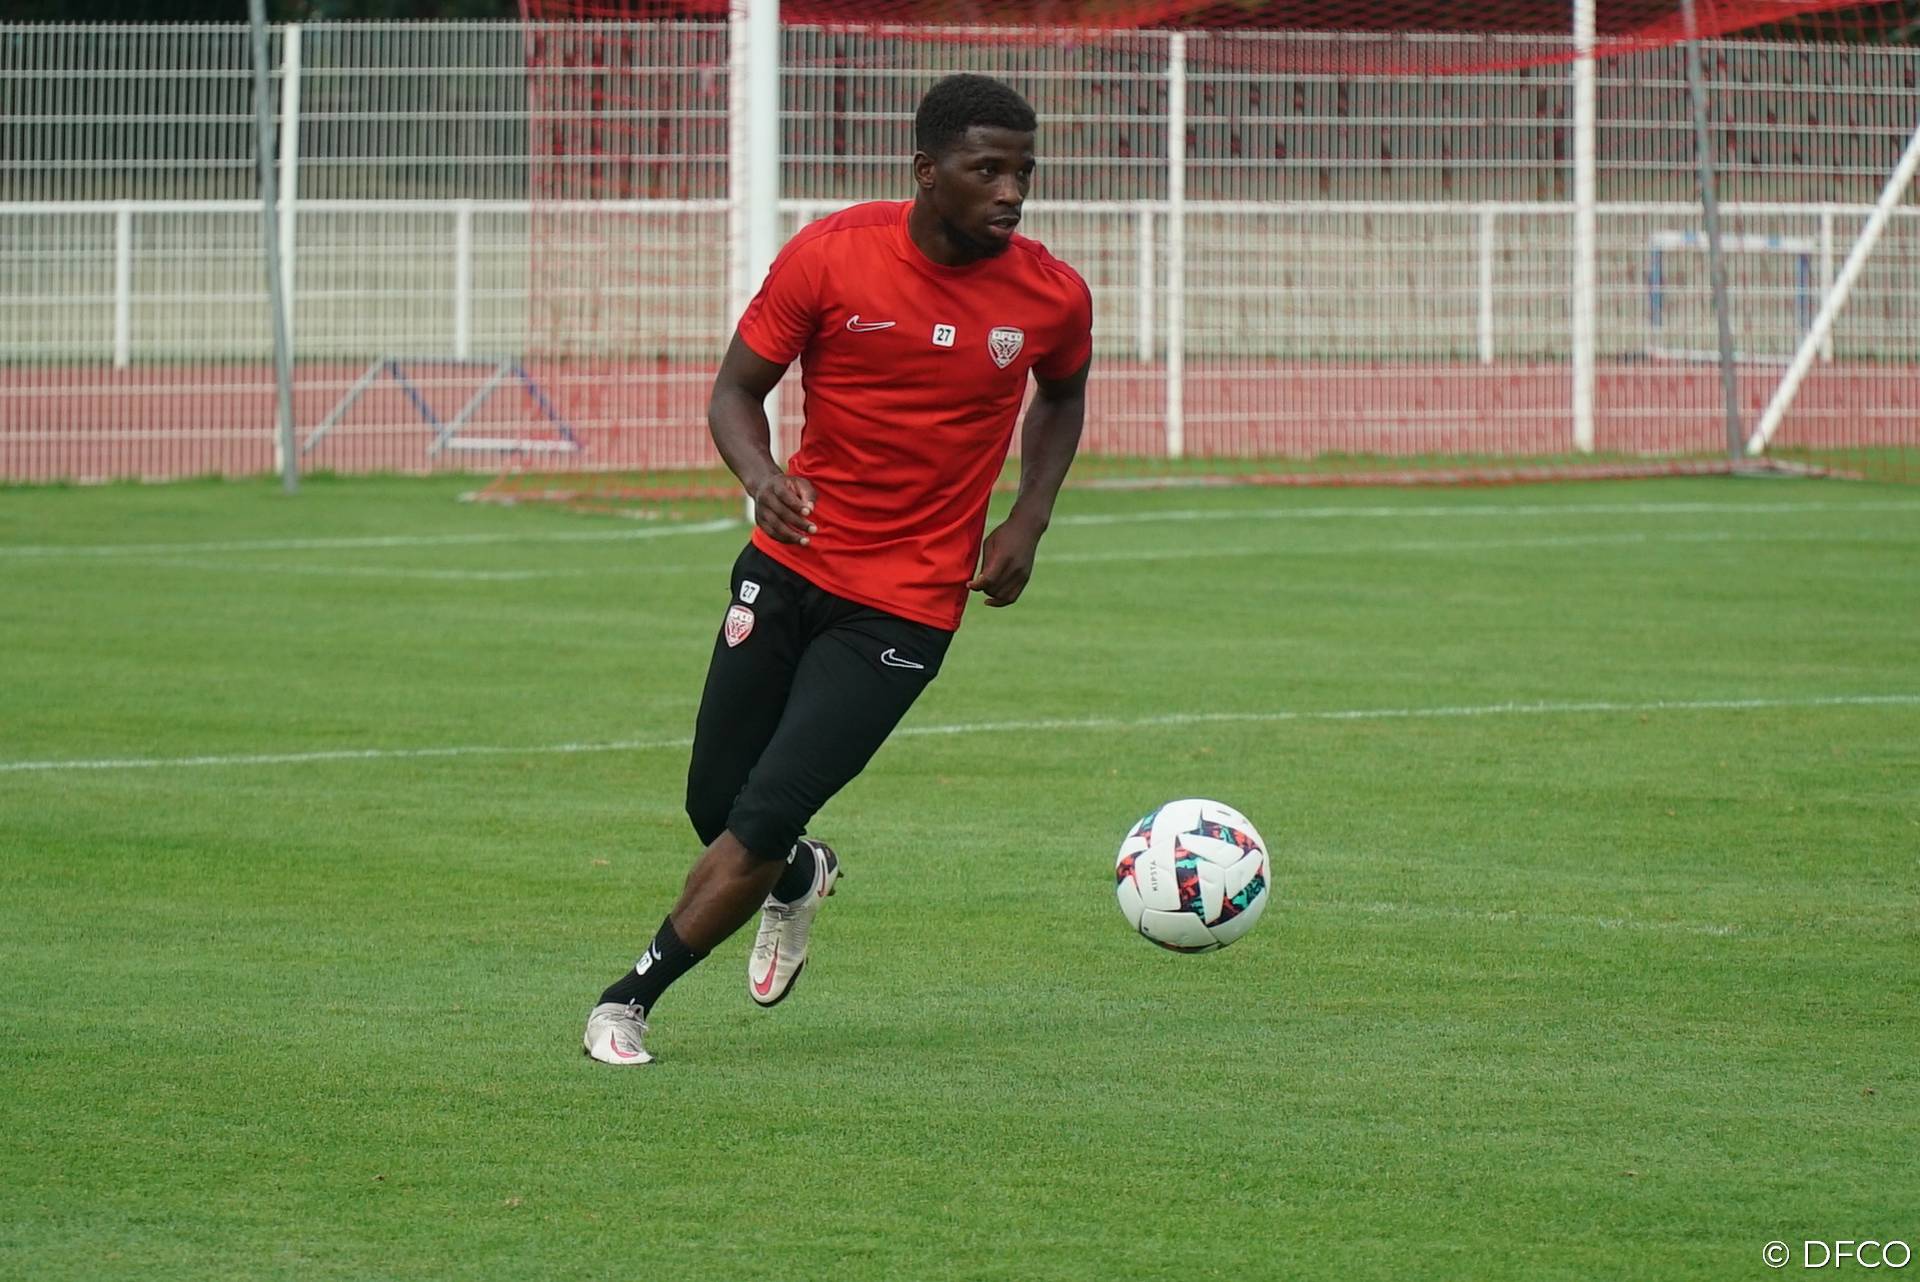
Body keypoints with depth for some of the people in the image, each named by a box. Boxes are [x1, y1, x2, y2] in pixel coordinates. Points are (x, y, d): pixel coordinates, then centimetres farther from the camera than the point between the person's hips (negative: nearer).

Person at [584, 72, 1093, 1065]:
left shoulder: (1052, 297, -8)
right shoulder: (830, 257, -12)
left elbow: (1063, 394, 16)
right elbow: (735, 392, -2)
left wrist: (1028, 521, 2)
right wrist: (759, 475, -24)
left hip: (906, 608, -1)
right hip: (789, 565, 2)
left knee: (763, 822, -13)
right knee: (714, 809, 9)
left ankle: (629, 999, 3)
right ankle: (798, 876, 46)